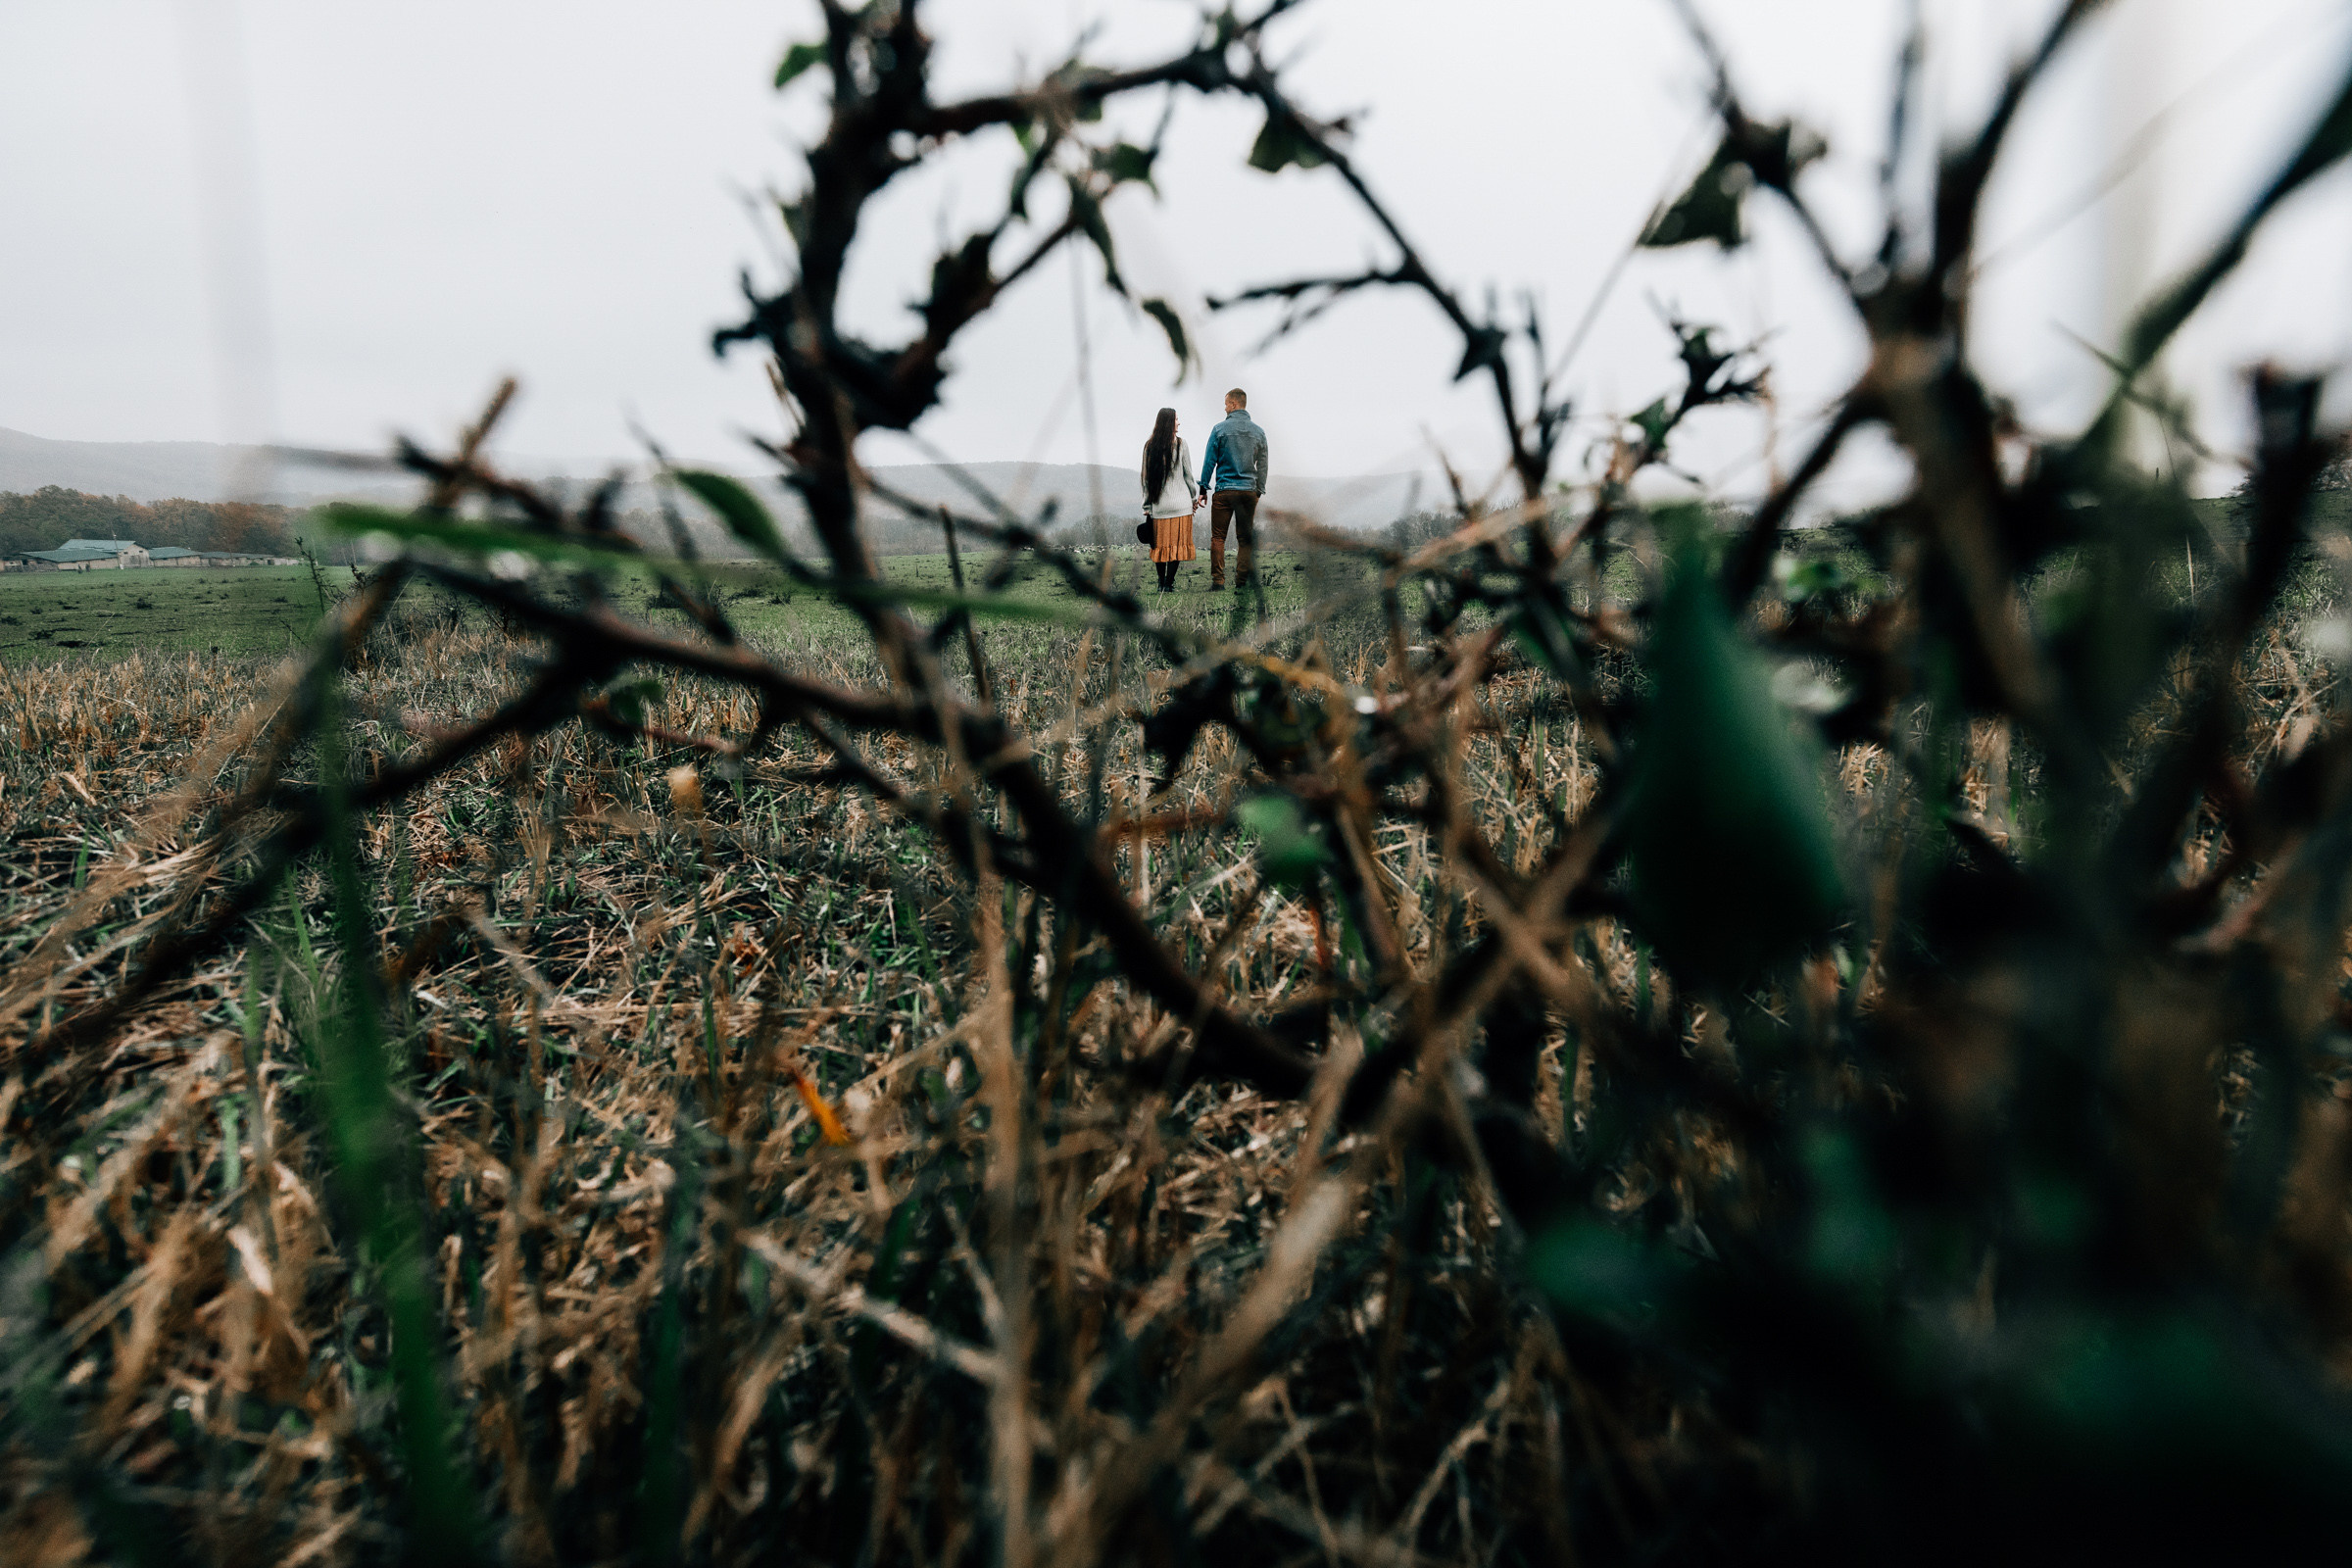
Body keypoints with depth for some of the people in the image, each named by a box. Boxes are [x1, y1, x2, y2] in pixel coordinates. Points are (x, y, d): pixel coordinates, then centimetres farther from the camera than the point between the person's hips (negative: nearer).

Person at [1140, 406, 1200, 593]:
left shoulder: (1149, 446, 5)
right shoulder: (1180, 444, -3)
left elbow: (1145, 478, 7)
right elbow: (1188, 474, 1)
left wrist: (1146, 506, 11)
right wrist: (1195, 496, 14)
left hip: (1158, 504, 3)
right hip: (1180, 503, -3)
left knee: (1161, 542, 10)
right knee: (1178, 542, 0)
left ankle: (1162, 583, 12)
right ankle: (1169, 583, -5)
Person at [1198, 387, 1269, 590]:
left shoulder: (1220, 429, -4)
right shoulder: (1258, 432, 6)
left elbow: (1210, 461, -2)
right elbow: (1263, 465, 11)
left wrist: (1204, 488, 5)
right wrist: (1260, 490, 20)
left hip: (1224, 490, -3)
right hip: (1249, 491, 3)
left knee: (1218, 537, 1)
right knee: (1245, 538, 8)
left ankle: (1217, 580, -6)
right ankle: (1242, 581, 7)